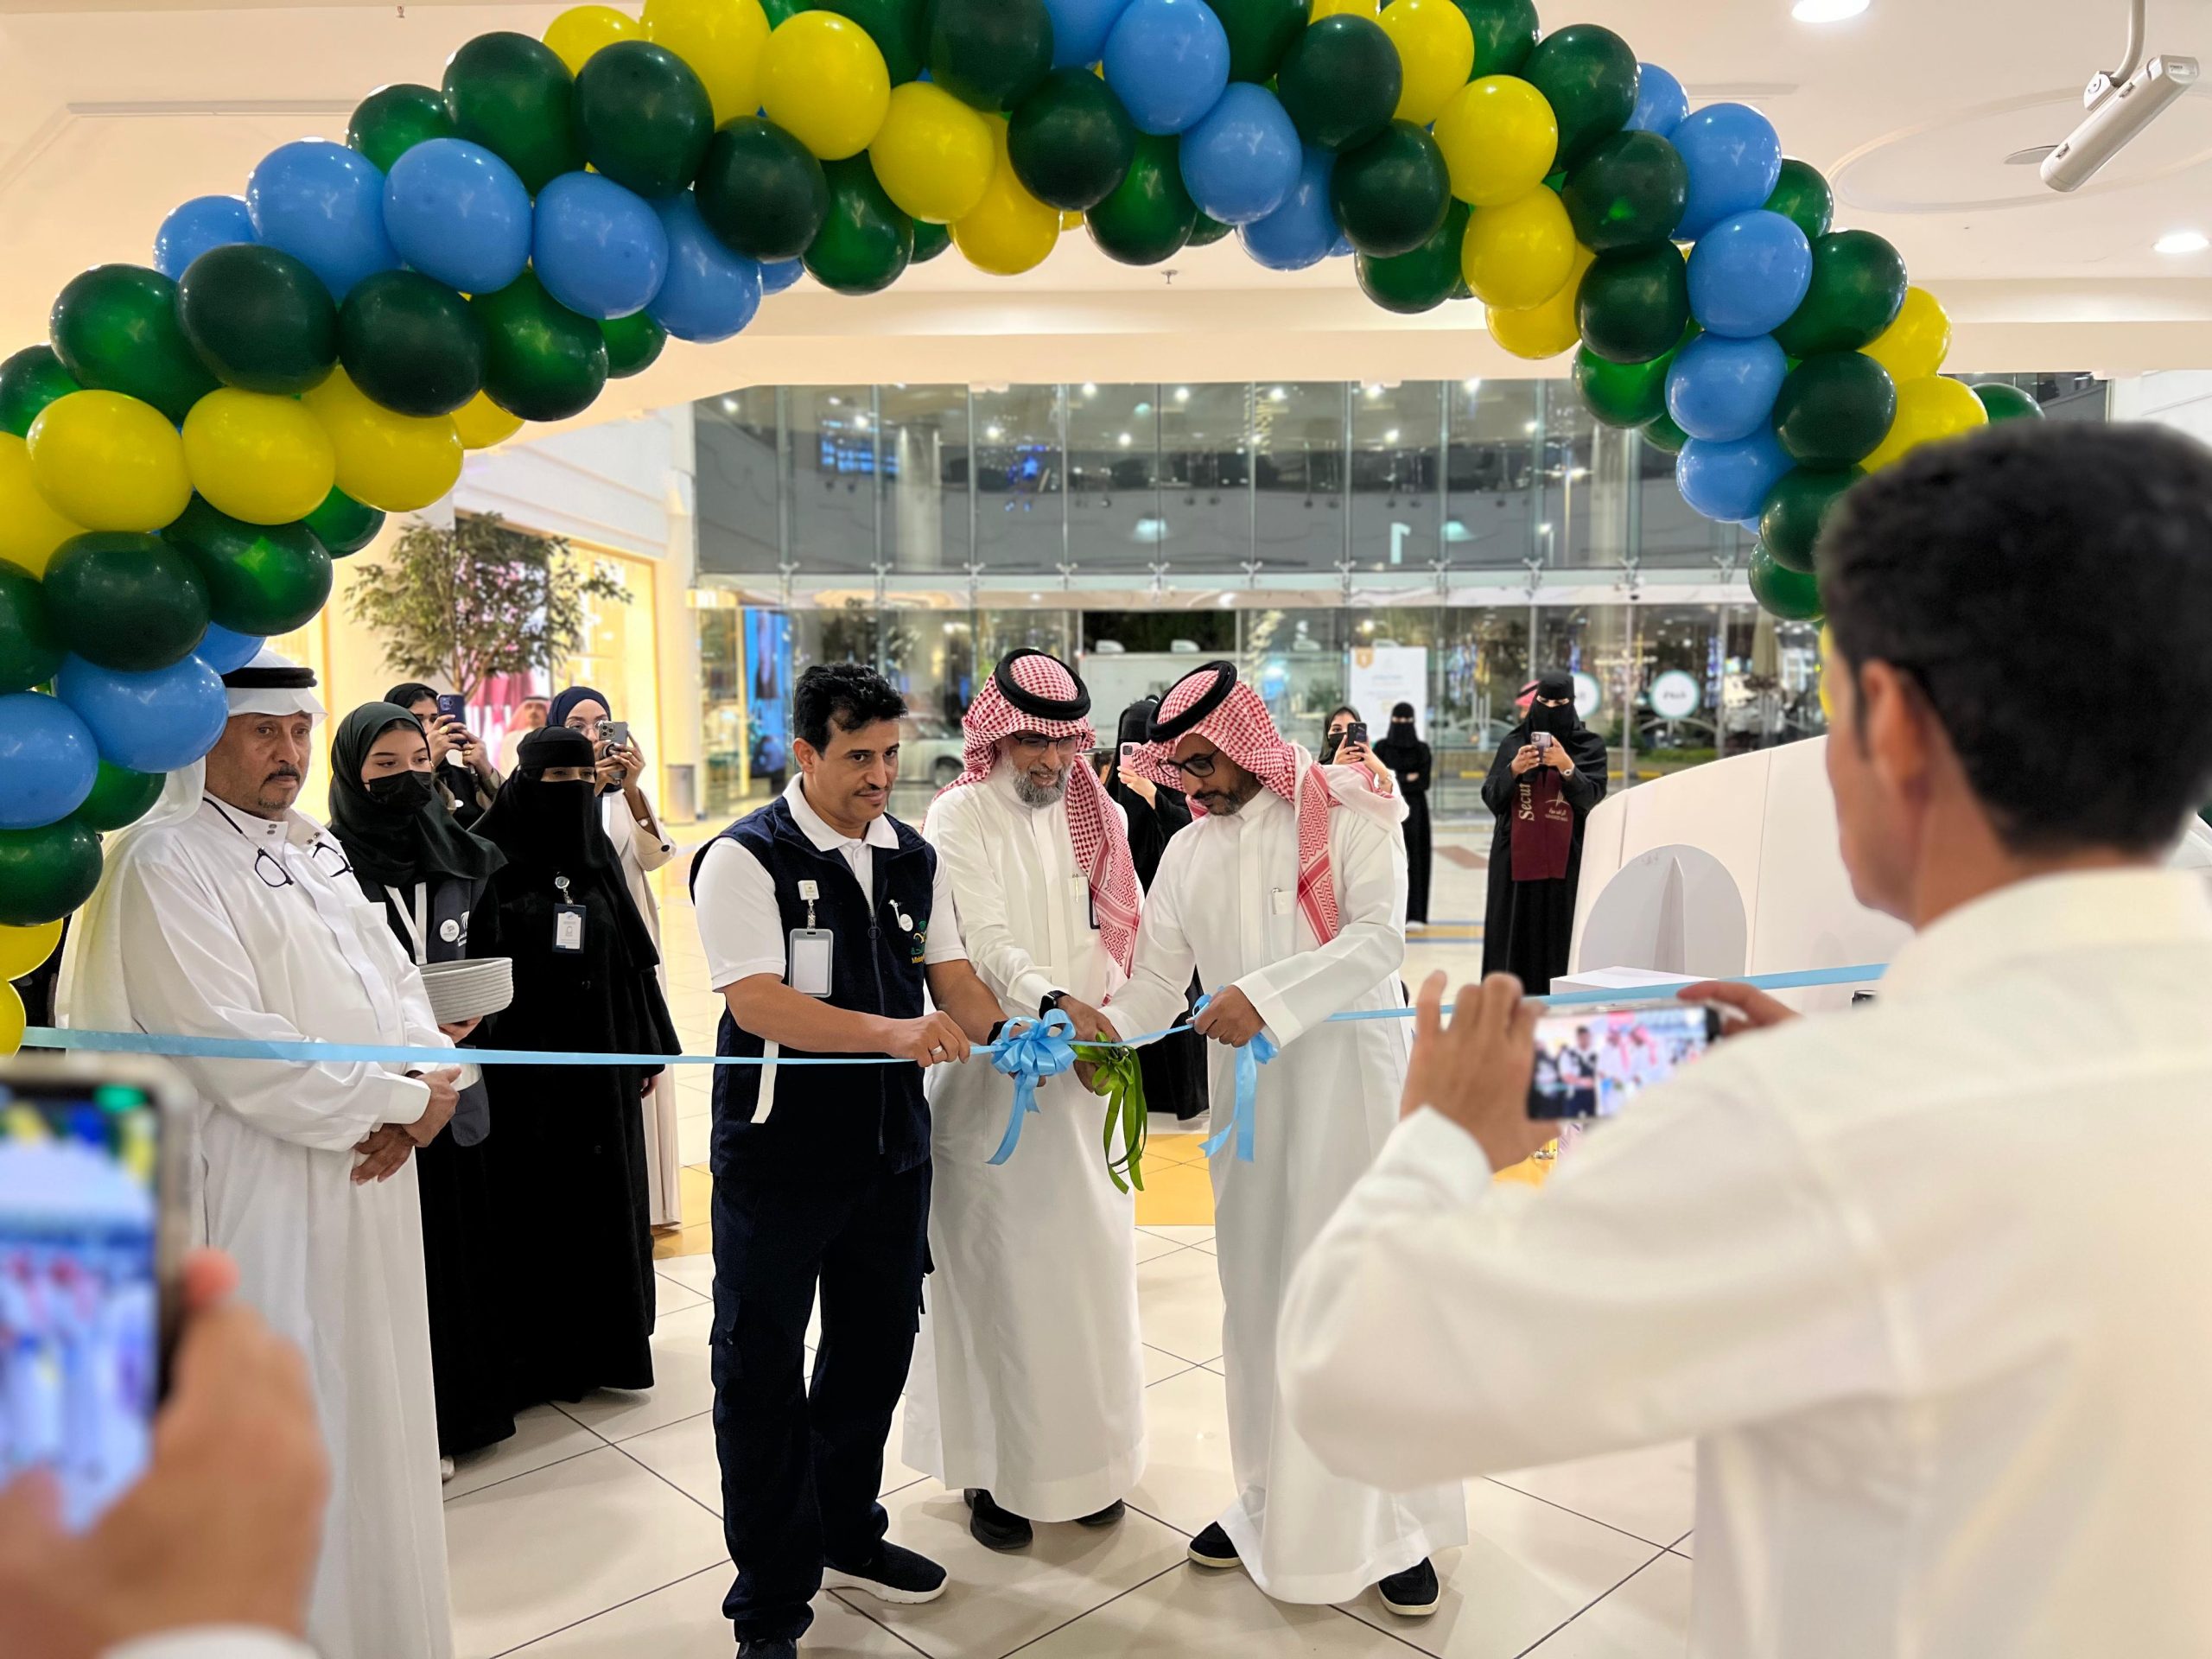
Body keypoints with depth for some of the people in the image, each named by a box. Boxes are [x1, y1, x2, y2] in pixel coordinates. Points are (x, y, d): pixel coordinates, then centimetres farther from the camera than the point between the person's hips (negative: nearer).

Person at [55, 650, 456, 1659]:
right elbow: (239, 1050, -22)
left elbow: (395, 979, 11)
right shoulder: (164, 865, -14)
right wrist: (400, 1101, -16)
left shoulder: (313, 849, 11)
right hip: (267, 1205, -8)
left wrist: (433, 1075, -9)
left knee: (373, 1418, 20)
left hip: (369, 1183, 8)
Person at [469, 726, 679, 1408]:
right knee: (534, 1205, 3)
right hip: (526, 1066, -4)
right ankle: (536, 1356, 17)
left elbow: (635, 960, 11)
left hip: (601, 1061, 4)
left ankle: (608, 1343, 23)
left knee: (607, 1195, 9)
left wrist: (649, 1046, 10)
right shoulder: (494, 863, -6)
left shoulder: (597, 860, 8)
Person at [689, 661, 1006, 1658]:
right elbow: (755, 1001, -23)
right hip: (779, 1156, -6)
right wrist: (892, 1033, -34)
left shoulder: (914, 859, 7)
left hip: (892, 1146, 6)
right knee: (763, 1371, 6)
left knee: (875, 1350, 19)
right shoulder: (746, 858, -13)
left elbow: (954, 978, 7)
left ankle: (847, 1536, 42)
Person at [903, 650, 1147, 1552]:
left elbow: (1118, 936, 7)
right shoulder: (960, 818, -5)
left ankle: (1088, 1453, 27)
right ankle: (994, 1467, 18)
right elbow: (986, 940, -17)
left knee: (1090, 1262, 10)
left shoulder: (1097, 817, 9)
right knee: (996, 1270, 3)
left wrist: (1114, 1033, -9)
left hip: (1085, 1071, 4)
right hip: (992, 1076, -4)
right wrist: (1051, 1002, -33)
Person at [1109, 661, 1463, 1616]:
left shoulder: (1346, 814, -5)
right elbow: (1156, 981, 8)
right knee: (1258, 1302, 11)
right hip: (1247, 1097, 5)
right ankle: (1272, 1504, 27)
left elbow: (1379, 938, -17)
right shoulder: (1189, 852, 10)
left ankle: (1394, 1525, 16)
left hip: (1351, 1084, -5)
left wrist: (1265, 995, -27)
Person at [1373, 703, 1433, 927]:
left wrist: (1394, 779, -11)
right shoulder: (1381, 747, 5)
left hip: (1414, 811, 0)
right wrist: (1406, 779, -11)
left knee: (1412, 858, -4)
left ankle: (1414, 914, -4)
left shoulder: (1422, 749, 4)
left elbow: (1424, 783, -5)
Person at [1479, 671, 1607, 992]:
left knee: (1557, 936, -3)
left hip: (1565, 859, -1)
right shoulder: (1513, 743, 8)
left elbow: (1592, 796, -7)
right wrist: (1513, 769, -15)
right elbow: (1491, 797, 2)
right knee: (1514, 935, 0)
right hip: (1516, 857, 1)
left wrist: (1566, 766, -21)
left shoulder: (1590, 746, 5)